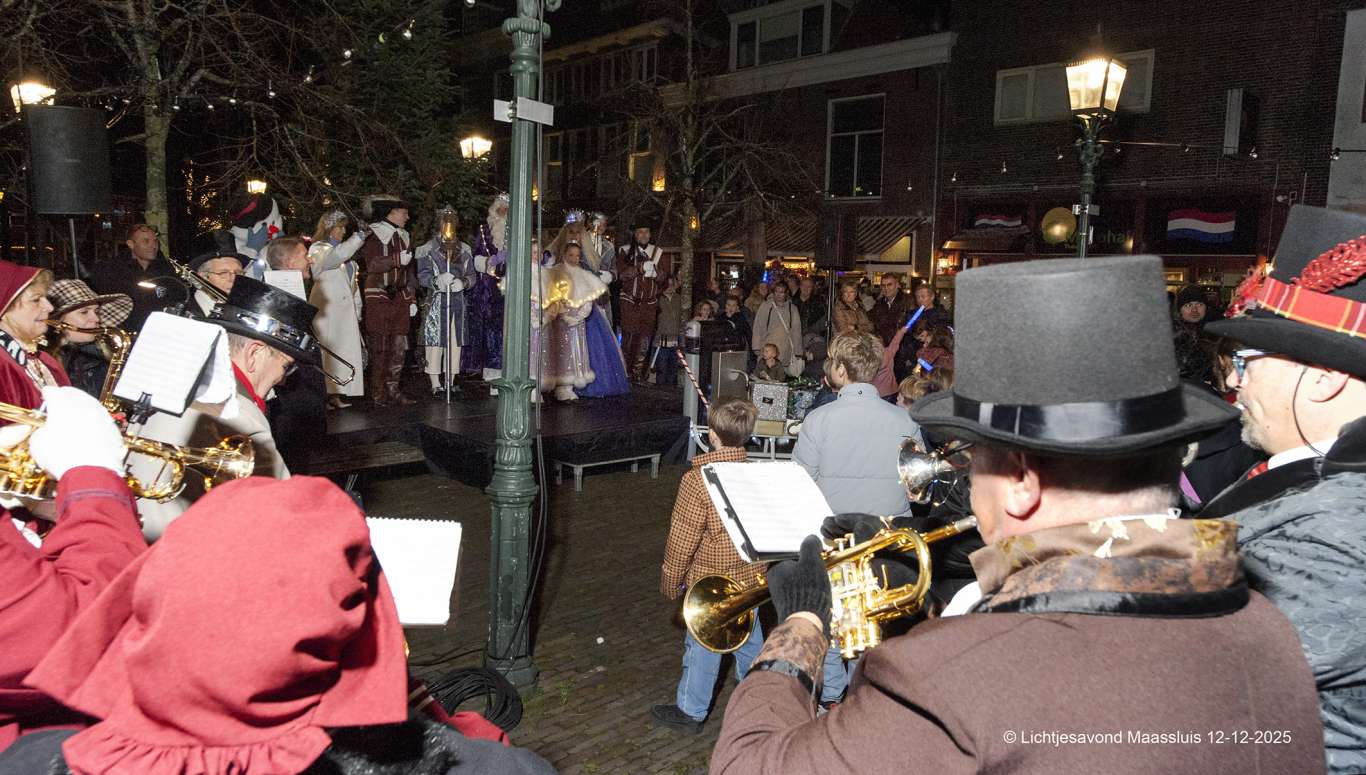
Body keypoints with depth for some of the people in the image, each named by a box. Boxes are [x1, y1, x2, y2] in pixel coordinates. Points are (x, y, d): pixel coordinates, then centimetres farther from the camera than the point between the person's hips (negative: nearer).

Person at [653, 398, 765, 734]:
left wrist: (670, 580, -4)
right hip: (751, 578, 5)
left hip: (709, 581, -5)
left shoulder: (697, 479, -24)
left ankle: (690, 711, 25)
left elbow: (682, 538, -18)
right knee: (750, 639, 22)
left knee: (702, 646, 9)